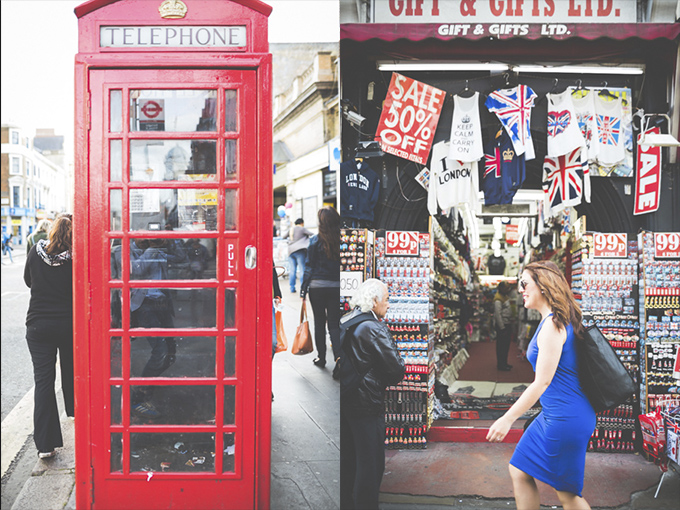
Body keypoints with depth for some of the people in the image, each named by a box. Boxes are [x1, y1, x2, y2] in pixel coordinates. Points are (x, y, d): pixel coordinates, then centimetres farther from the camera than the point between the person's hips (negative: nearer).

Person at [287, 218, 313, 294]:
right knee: (302, 270, -3)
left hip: (290, 251, 6)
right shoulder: (302, 229, -3)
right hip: (299, 251, -6)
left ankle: (292, 288, 6)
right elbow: (311, 235, -3)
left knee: (292, 270, 6)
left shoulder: (291, 230, 14)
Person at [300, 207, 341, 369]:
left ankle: (321, 357, 21)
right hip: (337, 287, 1)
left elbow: (309, 267, -4)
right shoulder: (341, 240, -2)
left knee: (319, 323, 13)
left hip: (317, 287, -1)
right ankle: (339, 357, -10)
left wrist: (303, 290, 2)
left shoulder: (316, 241, -6)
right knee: (334, 324, 6)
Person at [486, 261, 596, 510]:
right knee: (519, 472, 14)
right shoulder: (554, 321, 10)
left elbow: (543, 381, -21)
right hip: (554, 415, 10)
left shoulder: (553, 325, -19)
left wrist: (507, 419, -19)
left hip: (565, 419, -10)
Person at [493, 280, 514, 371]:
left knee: (506, 344, 15)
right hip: (501, 325, -10)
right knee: (501, 345, -3)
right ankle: (500, 365, 4)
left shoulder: (505, 296, 11)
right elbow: (498, 315, -21)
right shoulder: (498, 299, -18)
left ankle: (504, 363, 25)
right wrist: (502, 328, -20)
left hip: (506, 323, 10)